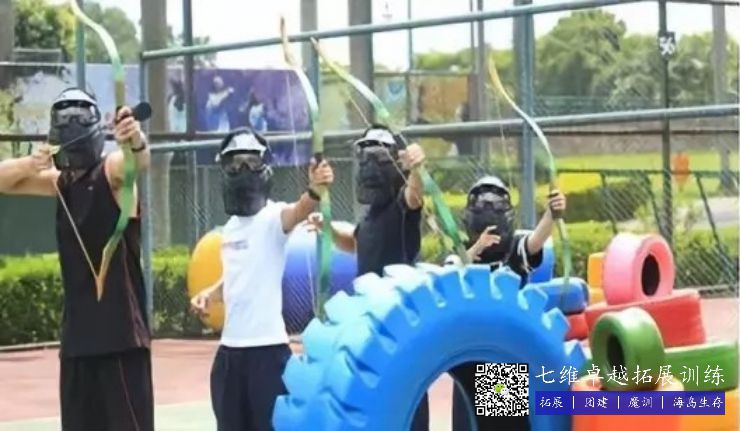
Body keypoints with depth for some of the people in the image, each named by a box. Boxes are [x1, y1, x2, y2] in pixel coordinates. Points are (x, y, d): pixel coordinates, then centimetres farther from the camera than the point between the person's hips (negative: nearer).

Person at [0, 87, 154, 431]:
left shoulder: (112, 171, -9)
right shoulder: (61, 182, 12)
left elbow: (140, 161, -31)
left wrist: (136, 141, -56)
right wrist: (30, 164, -10)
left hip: (120, 330, -8)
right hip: (78, 331, 8)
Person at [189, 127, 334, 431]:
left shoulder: (274, 217, -10)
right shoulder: (230, 227, 13)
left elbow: (300, 211, -34)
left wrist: (314, 190, -56)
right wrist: (208, 294, 6)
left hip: (267, 348, -8)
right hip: (229, 349, 8)